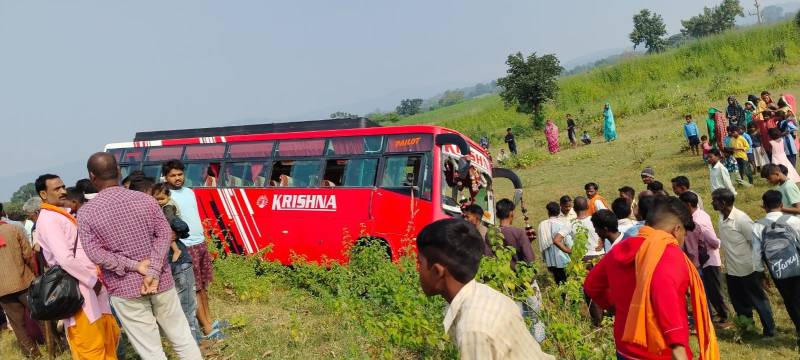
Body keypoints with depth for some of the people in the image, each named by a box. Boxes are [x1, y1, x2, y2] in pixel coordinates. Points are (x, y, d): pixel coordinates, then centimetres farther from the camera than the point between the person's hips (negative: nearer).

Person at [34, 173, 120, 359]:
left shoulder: (63, 215, 17)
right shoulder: (48, 219, -12)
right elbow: (65, 259, -21)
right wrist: (93, 281, -13)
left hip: (90, 284, 9)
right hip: (77, 289, -9)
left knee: (109, 333, 16)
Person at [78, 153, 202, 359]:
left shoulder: (86, 213, -5)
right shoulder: (145, 199, -1)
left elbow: (94, 253, -14)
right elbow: (164, 233, -9)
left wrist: (134, 266, -12)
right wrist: (153, 271, -14)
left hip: (125, 288, -2)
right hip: (161, 281, 2)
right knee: (182, 337, 14)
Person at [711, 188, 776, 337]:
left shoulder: (741, 219, -22)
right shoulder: (722, 217, 1)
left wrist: (760, 267, -12)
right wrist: (727, 265, 14)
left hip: (748, 270, -7)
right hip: (732, 271, 7)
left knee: (759, 301, 8)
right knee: (740, 303, 19)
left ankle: (769, 331, 24)